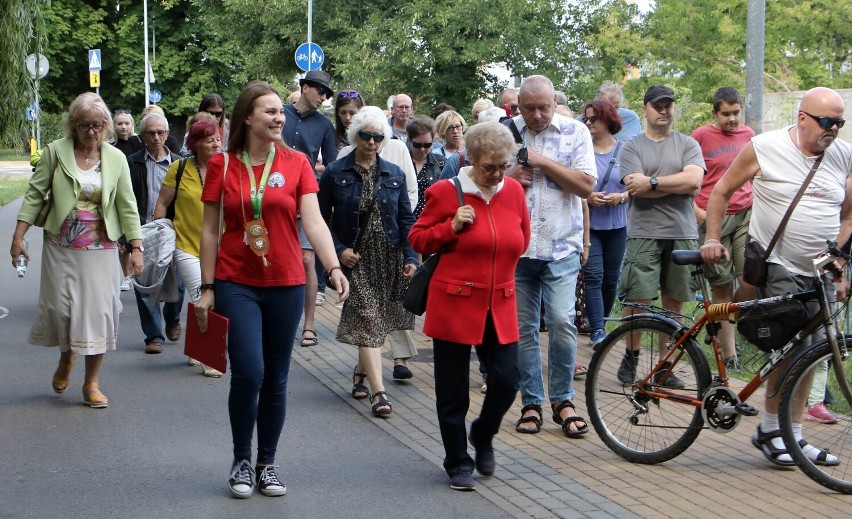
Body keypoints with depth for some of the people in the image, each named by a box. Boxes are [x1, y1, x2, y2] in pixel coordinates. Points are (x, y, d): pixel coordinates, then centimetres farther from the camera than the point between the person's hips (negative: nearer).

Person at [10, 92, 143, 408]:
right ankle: (66, 358, 33)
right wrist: (18, 236, -5)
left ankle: (92, 383, 6)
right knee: (60, 308, 1)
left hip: (99, 248, 0)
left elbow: (127, 205, 5)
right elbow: (35, 195, 1)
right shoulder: (56, 152, 0)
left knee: (98, 310, -4)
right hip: (61, 247, 0)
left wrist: (136, 247, 0)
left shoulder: (116, 158, 3)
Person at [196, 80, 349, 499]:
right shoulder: (222, 165, 0)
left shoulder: (295, 163, 1)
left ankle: (267, 463, 22)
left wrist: (334, 267, -23)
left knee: (276, 380, 7)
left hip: (286, 284, 2)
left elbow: (313, 221, -8)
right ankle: (241, 460, 9)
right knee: (248, 373, -11)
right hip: (236, 284, -1)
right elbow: (210, 230, 3)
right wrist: (207, 287, 0)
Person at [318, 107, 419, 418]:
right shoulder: (335, 173, -3)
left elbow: (406, 219, 7)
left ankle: (361, 370, 35)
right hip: (356, 258, -3)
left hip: (389, 256, 4)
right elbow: (322, 217, -1)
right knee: (367, 319, -12)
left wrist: (410, 257, -1)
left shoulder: (394, 174, 7)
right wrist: (338, 250, -12)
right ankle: (379, 392, -17)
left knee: (378, 319, 9)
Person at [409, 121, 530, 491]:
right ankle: (457, 463, 18)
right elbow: (417, 239, 0)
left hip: (500, 306, 3)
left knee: (507, 380, -3)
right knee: (453, 390, 3)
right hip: (454, 304, -3)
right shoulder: (446, 192, -7)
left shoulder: (514, 191, 5)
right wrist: (452, 227, -14)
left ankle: (482, 435, 28)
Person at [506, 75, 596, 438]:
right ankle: (531, 403, 16)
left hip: (561, 247, -2)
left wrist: (543, 161, -13)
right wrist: (509, 177, -10)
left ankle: (562, 399, 5)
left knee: (562, 322, -11)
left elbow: (586, 185, -7)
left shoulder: (575, 132, 1)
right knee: (522, 328, 6)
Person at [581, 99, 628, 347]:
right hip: (588, 224, -2)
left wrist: (621, 197, -14)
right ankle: (597, 330, -14)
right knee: (593, 276, -12)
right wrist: (587, 197, -15)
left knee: (611, 278, 8)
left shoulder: (624, 150, 3)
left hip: (617, 225, 2)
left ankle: (601, 322, 25)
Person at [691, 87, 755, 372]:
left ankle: (731, 325, 19)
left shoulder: (748, 135, 12)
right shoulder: (701, 136, 0)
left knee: (752, 281, -11)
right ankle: (729, 356, 9)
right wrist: (697, 211, -8)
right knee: (722, 288, 2)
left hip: (746, 215, 3)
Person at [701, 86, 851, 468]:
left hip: (820, 273, 5)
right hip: (777, 266, -5)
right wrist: (712, 239, -4)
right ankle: (769, 429, -2)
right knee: (795, 346, -16)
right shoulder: (764, 148, -6)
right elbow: (721, 191, 3)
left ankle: (794, 437, 18)